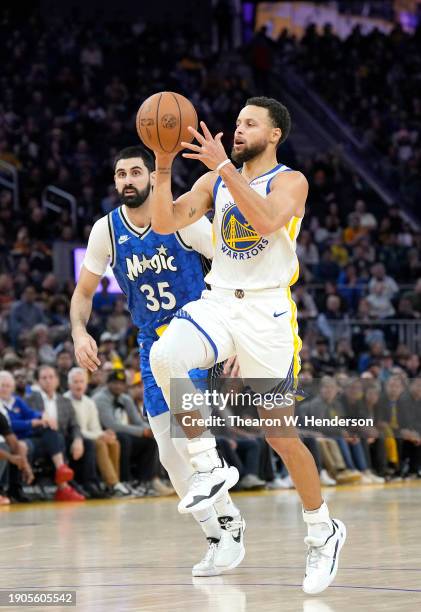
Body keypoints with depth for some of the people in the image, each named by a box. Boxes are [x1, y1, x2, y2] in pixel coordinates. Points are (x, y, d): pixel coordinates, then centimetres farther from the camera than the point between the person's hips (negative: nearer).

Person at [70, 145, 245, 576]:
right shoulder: (107, 230, -3)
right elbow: (84, 292, 6)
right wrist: (79, 333, -13)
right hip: (153, 343, 5)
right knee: (170, 451, 0)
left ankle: (228, 522, -10)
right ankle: (217, 539, 12)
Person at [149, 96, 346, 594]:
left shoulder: (290, 182, -3)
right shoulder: (214, 181, 12)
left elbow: (266, 221, -25)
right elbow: (165, 224, 1)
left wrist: (226, 168, -28)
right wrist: (163, 167, -10)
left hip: (266, 311, -4)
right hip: (218, 303, 4)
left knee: (280, 433, -2)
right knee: (165, 356, -29)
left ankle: (323, 530, 19)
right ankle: (209, 468, -15)